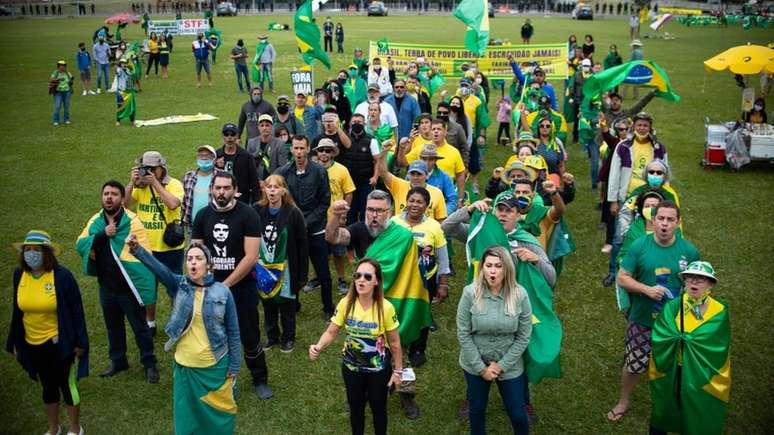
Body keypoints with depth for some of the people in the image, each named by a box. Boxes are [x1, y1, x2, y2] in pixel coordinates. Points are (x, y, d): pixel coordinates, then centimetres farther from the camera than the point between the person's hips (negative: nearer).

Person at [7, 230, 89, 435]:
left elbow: (76, 310, -12)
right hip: (32, 344, 4)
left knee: (67, 385, 10)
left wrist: (80, 342, -12)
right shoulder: (19, 274, -5)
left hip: (58, 342, -4)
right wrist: (15, 341, 9)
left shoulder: (62, 276, -18)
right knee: (47, 386, 20)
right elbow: (17, 310, 5)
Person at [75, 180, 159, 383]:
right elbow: (80, 245, -6)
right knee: (113, 326, 21)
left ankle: (149, 364, 24)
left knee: (140, 327, 8)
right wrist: (102, 234, -23)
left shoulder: (132, 222, -15)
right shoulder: (95, 221, 3)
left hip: (129, 288, -5)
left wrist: (146, 288, -21)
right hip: (107, 287, 5)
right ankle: (118, 361, 39)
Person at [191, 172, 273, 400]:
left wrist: (225, 285, -15)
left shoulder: (247, 214, -11)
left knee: (250, 337, 5)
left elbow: (251, 257, -16)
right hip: (210, 287, 3)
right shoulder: (203, 216, 2)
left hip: (241, 286, -3)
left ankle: (260, 381, 24)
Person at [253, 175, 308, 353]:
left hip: (285, 270, -3)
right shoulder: (256, 211, -5)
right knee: (268, 305, 16)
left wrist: (302, 274, -9)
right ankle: (271, 336, 35)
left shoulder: (293, 213, -12)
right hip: (263, 269, 3)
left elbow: (302, 245, -9)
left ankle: (288, 338, 30)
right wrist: (253, 265, -3)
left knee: (287, 305, 12)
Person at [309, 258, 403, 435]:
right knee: (355, 407, 21)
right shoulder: (345, 303, -17)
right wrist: (318, 347, -32)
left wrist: (398, 371, -5)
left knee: (378, 408, 18)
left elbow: (394, 342, -12)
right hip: (351, 366, 2)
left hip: (379, 368, -2)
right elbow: (331, 332, -11)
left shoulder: (385, 308, -23)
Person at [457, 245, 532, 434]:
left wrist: (501, 365, -12)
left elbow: (523, 337, -9)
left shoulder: (520, 295, -16)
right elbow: (463, 334, -12)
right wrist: (481, 367, -11)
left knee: (518, 415, 10)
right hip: (475, 364, 0)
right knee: (477, 410, 20)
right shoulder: (470, 293, -18)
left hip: (509, 365, 0)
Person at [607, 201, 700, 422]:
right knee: (633, 364, 11)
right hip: (642, 320, -1)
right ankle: (624, 401, 36)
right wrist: (647, 289, -22)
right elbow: (622, 278, -8)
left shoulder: (689, 250, -8)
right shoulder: (639, 246, -11)